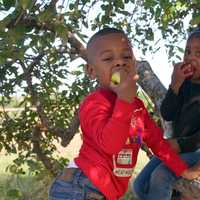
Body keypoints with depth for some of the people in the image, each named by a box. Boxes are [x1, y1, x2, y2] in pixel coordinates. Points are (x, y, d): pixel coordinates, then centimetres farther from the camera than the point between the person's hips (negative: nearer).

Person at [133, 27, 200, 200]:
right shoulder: (185, 83, 3)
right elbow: (167, 115, -7)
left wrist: (181, 145, -20)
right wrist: (176, 85, -17)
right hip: (176, 146, 6)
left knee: (160, 176, -27)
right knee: (140, 185, 0)